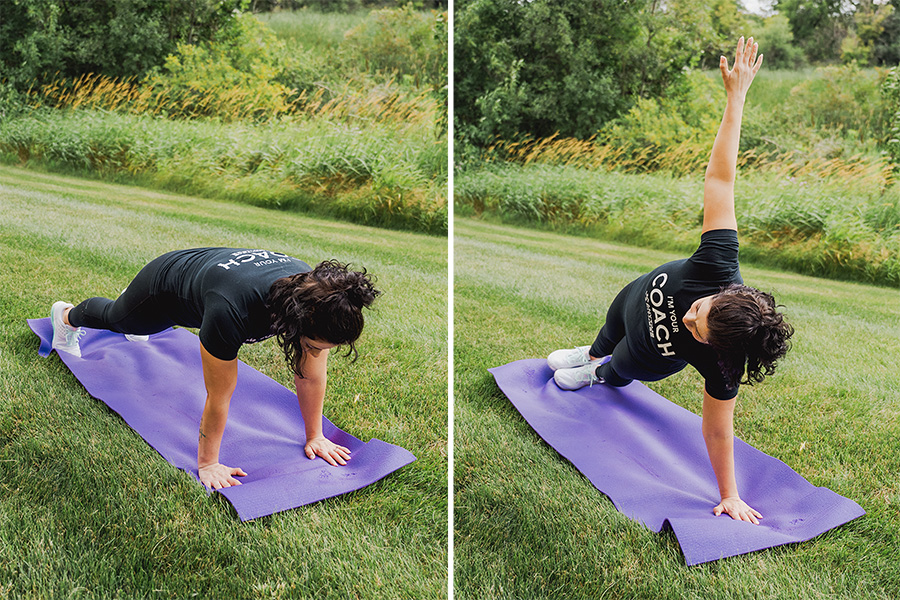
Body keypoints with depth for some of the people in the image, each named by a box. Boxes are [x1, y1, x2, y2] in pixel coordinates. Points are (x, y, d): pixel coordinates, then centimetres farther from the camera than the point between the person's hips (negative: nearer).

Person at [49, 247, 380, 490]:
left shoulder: (313, 297, -36)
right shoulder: (231, 311, -51)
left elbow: (311, 377, -21)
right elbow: (219, 398, -38)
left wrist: (315, 435, -12)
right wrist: (207, 464, -26)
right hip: (164, 286, -4)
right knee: (116, 318, 31)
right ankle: (66, 315, 64)